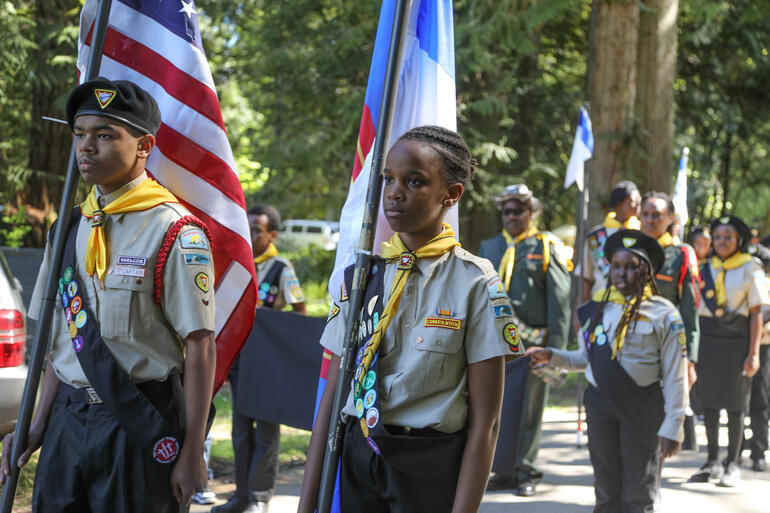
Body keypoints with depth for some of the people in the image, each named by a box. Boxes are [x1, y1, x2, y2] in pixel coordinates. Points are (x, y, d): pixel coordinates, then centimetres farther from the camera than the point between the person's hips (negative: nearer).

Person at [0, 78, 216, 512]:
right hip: (68, 418, 6)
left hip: (139, 426, -6)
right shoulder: (72, 227, 9)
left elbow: (200, 349, -12)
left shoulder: (175, 232, -11)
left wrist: (193, 452, -14)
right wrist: (39, 425, 10)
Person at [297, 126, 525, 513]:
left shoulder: (476, 284, -9)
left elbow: (485, 422, -10)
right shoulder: (359, 276, 5)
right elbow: (332, 396, 4)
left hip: (431, 466, -4)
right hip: (355, 461, 4)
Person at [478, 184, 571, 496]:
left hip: (532, 342, -4)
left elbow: (559, 301, -2)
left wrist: (556, 347, -8)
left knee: (529, 409, 1)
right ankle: (505, 470, 16)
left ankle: (526, 471, 11)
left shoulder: (546, 248, 2)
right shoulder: (489, 248, 15)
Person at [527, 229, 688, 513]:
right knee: (607, 489, 12)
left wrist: (672, 426, -10)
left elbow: (675, 377, -6)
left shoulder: (663, 314, -5)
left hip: (643, 408, -4)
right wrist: (551, 355, 4)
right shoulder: (597, 309, 7)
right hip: (601, 402, 4)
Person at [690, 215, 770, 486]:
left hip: (736, 339, -4)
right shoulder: (705, 270, 11)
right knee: (708, 400, 5)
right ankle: (712, 462, 16)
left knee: (735, 403, 1)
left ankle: (732, 464, 10)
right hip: (707, 339, 4)